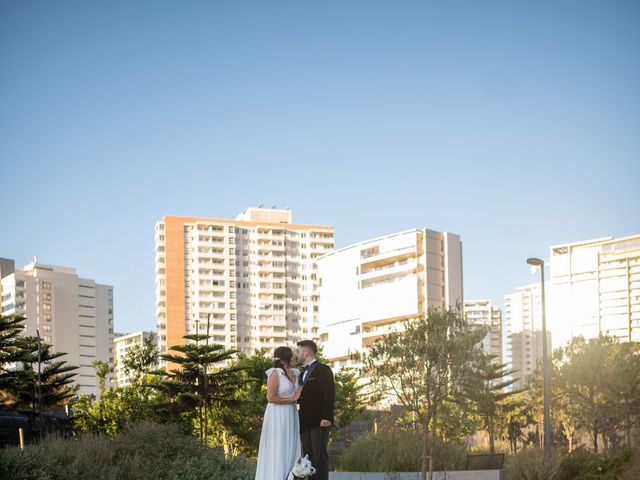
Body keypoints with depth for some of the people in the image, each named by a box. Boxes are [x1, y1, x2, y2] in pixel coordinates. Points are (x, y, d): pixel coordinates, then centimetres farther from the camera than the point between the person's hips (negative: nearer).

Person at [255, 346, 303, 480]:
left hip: (291, 417, 7)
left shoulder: (295, 373, 10)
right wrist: (292, 399, -13)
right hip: (277, 417, -7)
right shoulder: (275, 373, -11)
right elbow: (271, 398, -17)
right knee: (277, 452, -5)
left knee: (289, 451, 7)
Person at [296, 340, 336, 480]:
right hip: (305, 422, 8)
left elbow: (329, 394, -12)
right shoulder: (303, 373, 23)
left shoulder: (323, 369, -3)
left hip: (319, 421, -8)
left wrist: (327, 417, -20)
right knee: (308, 456, 4)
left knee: (319, 455, -9)